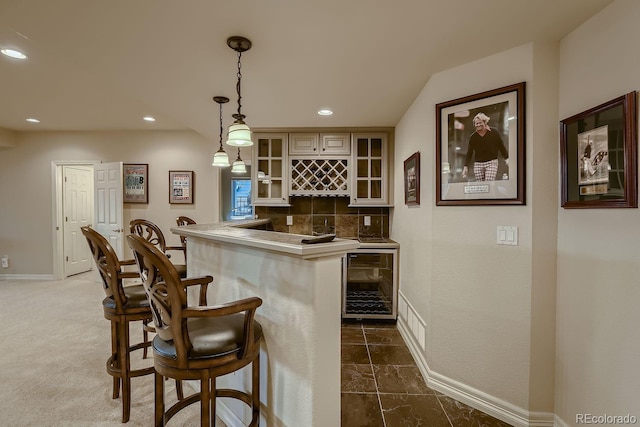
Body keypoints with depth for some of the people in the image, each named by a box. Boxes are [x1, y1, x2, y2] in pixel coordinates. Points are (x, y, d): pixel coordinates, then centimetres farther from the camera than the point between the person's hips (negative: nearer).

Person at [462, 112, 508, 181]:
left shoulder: (494, 132, 0)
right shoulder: (473, 137, 3)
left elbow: (501, 147, 6)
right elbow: (469, 153, 5)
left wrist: (506, 159, -2)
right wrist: (466, 167, -2)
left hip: (492, 162, -2)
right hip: (478, 164, 2)